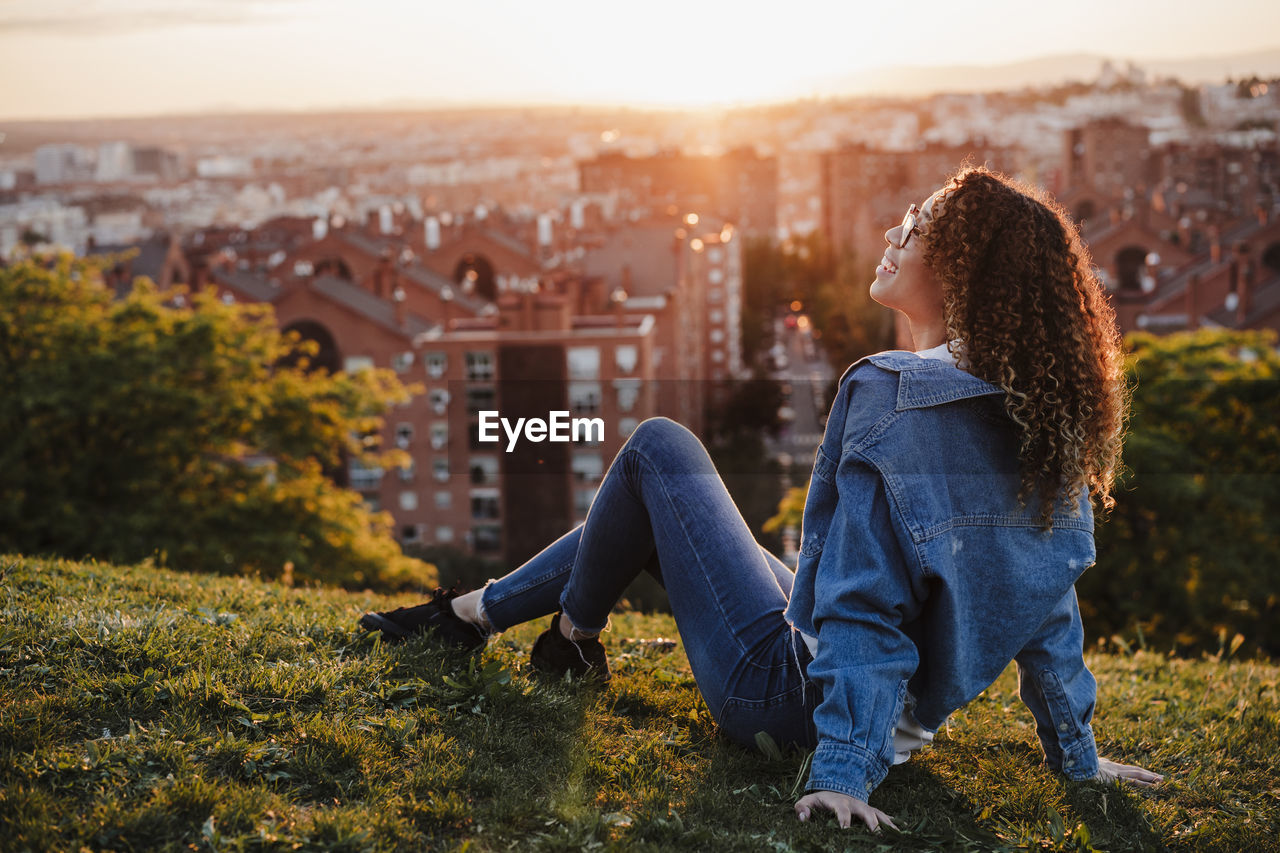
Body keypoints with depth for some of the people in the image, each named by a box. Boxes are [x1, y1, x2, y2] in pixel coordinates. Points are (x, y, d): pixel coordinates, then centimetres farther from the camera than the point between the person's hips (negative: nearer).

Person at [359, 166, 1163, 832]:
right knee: (639, 517, 21)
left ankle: (574, 633, 22)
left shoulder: (892, 394, -25)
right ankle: (470, 611, 36)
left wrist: (843, 772, -28)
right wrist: (1078, 755, 10)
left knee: (658, 448, 3)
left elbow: (866, 606, -29)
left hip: (783, 693, -8)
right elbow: (1051, 604, 2)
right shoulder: (1039, 421, -3)